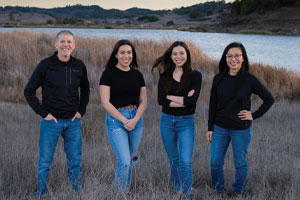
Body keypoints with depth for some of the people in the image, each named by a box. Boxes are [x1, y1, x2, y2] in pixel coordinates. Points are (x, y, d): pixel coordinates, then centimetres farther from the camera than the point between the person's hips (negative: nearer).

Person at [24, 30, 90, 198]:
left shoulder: (79, 66, 1)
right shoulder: (45, 65, -10)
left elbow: (85, 90, 17)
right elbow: (29, 91, -4)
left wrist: (81, 110, 5)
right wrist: (43, 113, -10)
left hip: (73, 122, 3)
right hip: (51, 121, -3)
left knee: (75, 161, 12)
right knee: (45, 162, 5)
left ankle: (78, 191, 27)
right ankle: (41, 194, 21)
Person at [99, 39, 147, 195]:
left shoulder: (137, 75, 9)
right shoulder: (108, 74, -5)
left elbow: (143, 101, 8)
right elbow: (105, 102, -10)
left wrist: (135, 120, -9)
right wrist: (124, 120, -14)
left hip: (136, 119, 5)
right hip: (116, 119, -5)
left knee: (130, 160, 11)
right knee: (124, 162, -12)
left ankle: (126, 191, 27)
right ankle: (119, 194, 5)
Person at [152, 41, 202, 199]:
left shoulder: (195, 75, -4)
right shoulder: (165, 75, 3)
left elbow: (193, 99, -17)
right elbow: (161, 100, -8)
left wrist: (170, 97, -10)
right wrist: (184, 101, -15)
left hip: (186, 122, -3)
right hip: (167, 121, 3)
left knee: (185, 161, -12)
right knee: (173, 160, 14)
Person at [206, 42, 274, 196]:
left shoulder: (250, 79, -9)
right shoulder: (218, 79, -1)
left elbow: (269, 99, -1)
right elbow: (213, 104, 5)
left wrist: (254, 116, -7)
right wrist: (210, 128, 4)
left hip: (241, 130, -2)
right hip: (220, 128, 3)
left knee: (240, 164, 11)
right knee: (215, 163, 7)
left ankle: (237, 192, 32)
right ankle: (218, 191, 28)